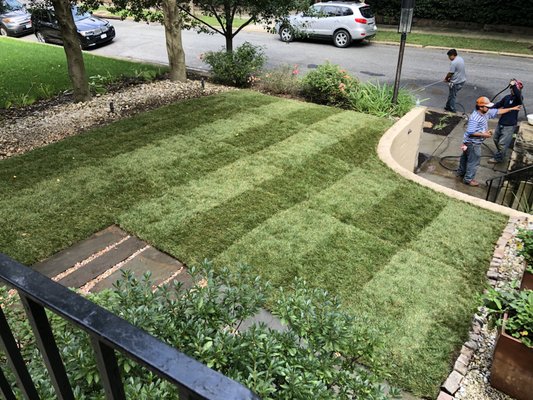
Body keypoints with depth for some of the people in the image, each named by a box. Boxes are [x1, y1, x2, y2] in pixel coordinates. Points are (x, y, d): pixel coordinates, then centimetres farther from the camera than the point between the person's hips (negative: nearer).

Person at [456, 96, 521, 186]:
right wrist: (483, 134, -24)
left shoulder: (486, 112, -1)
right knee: (474, 161, 2)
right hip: (473, 143, -10)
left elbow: (498, 111, 12)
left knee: (466, 157, 24)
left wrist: (512, 108, 13)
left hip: (474, 142, 10)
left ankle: (460, 172, 41)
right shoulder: (474, 118, -30)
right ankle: (468, 179, 14)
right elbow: (470, 132, -31)